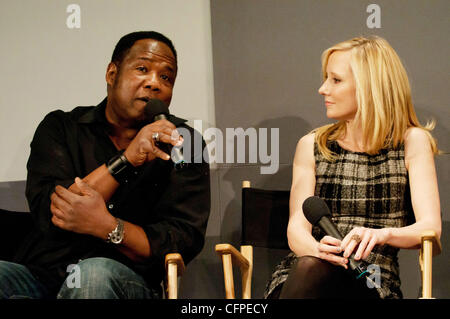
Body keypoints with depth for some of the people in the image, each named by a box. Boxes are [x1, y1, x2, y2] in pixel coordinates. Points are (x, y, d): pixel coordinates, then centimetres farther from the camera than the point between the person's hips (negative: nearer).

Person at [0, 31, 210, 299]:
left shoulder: (182, 143, 7)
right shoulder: (61, 127, 9)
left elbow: (185, 242, -4)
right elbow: (47, 215, -8)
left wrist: (106, 226, -21)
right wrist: (127, 159, -18)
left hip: (125, 282, 0)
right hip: (42, 274, 1)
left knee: (94, 273, -35)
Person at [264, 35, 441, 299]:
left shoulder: (412, 142, 7)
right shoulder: (312, 146, 15)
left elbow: (430, 227, -4)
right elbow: (297, 227, 4)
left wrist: (383, 234, -26)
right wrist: (317, 249, -21)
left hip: (372, 284, -2)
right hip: (299, 276, 2)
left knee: (313, 269, -35)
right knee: (309, 264, -35)